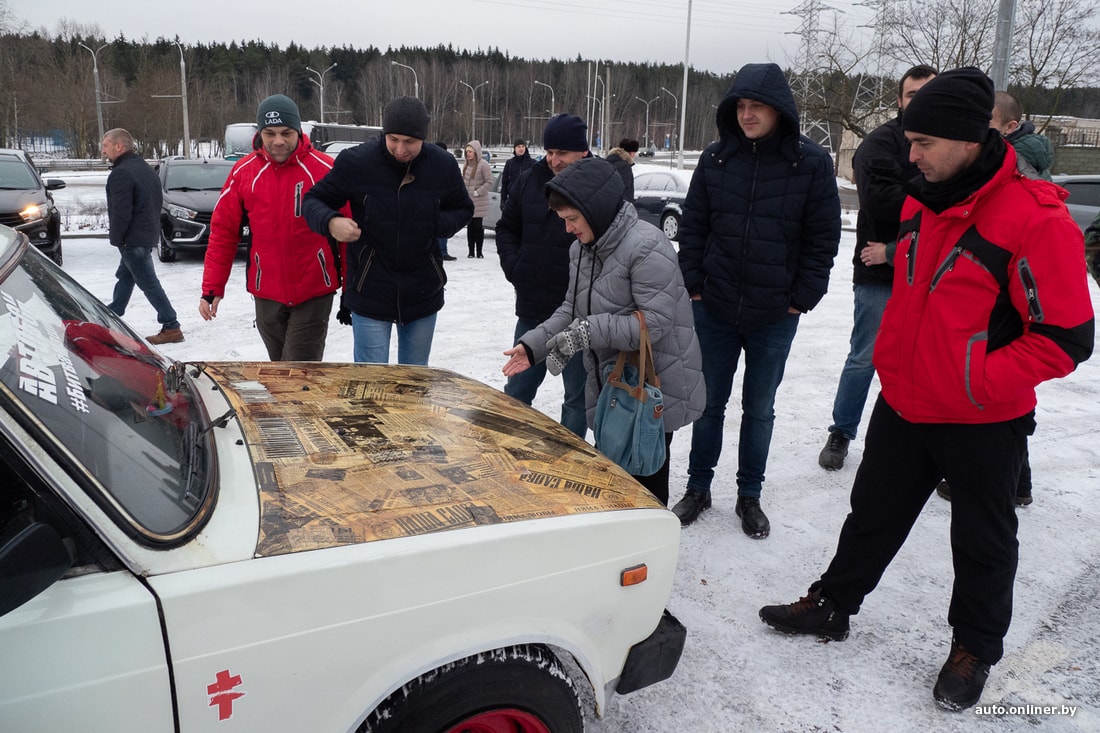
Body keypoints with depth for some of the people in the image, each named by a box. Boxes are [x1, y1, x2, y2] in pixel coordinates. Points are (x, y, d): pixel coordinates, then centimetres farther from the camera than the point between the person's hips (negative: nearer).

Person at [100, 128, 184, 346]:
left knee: (149, 283, -7)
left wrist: (115, 238, -9)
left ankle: (171, 328, -5)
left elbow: (121, 212, -23)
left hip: (133, 240, -10)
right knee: (124, 277, 22)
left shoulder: (121, 173, -18)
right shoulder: (144, 167, 14)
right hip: (148, 235, 10)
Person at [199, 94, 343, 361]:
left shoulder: (325, 169, -8)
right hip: (267, 294, 4)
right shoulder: (244, 172, 0)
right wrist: (212, 287, 1)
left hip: (314, 293, -3)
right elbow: (223, 232, 4)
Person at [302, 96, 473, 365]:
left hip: (423, 294, 3)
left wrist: (438, 224, -13)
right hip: (370, 292, -3)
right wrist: (331, 222, -29)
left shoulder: (443, 165, -6)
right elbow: (313, 200, -5)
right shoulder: (356, 161, -14)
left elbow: (463, 209, 10)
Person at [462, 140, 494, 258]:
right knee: (470, 226, 7)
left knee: (478, 226, -1)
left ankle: (479, 251, 7)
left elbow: (489, 182, -12)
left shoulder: (483, 164, -10)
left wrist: (478, 192, -14)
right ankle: (471, 251, 14)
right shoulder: (466, 165, 11)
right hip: (468, 201, 6)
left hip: (479, 202, -6)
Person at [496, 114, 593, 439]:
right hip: (532, 308, 4)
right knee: (517, 389, 17)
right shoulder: (529, 180, 4)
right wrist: (514, 268, 1)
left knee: (578, 396, 10)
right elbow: (506, 228, 15)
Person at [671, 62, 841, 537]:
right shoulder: (716, 158, -1)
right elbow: (692, 225, 4)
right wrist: (693, 284, -1)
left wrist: (802, 298, -7)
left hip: (775, 316, -1)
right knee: (709, 403, 12)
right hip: (714, 308, 2)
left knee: (759, 408, 12)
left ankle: (749, 496, 29)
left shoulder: (812, 163, -7)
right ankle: (698, 488, 29)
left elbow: (822, 238, -3)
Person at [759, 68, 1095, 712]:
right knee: (873, 514, 19)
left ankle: (976, 647, 36)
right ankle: (833, 605, 36)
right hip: (904, 405, 6)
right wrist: (892, 361, 11)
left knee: (982, 542, 15)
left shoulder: (1035, 220, -22)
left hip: (983, 425, -6)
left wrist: (975, 384, -23)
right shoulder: (921, 204, 2)